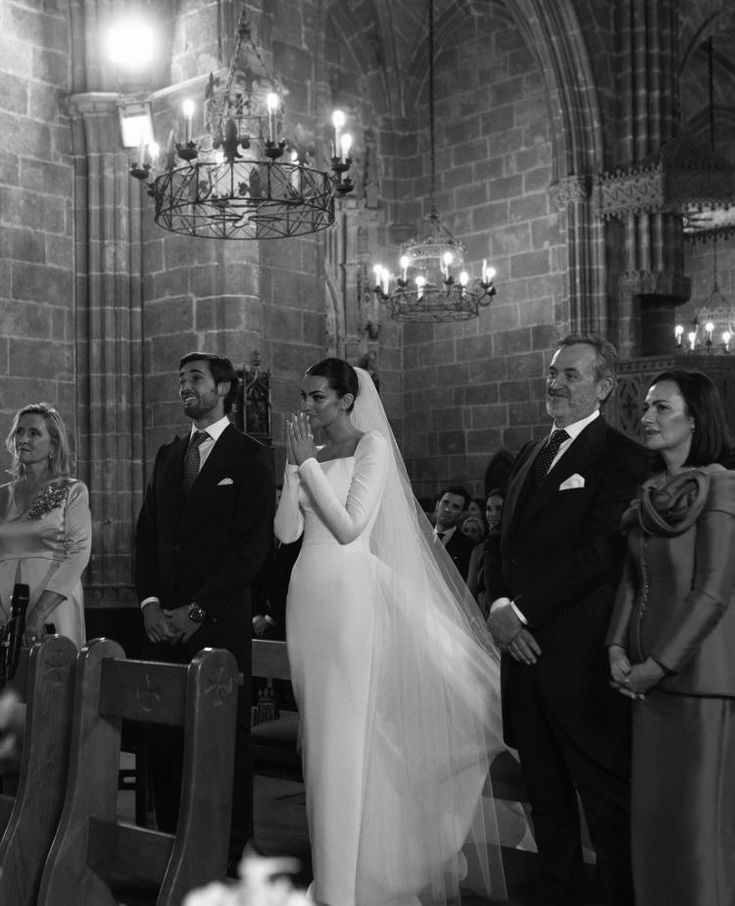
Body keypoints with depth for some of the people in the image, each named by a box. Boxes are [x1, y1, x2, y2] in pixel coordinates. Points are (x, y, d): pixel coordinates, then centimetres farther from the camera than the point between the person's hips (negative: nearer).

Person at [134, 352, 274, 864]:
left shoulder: (250, 457, -1)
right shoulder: (168, 455, 18)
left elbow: (254, 546, -8)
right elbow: (148, 534, 17)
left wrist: (197, 610, -11)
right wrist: (150, 602, 2)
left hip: (220, 623, -5)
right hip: (164, 623, 5)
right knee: (163, 738, 4)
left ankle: (231, 850, 9)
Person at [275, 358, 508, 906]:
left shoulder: (372, 446, -4)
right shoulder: (306, 454, 13)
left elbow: (349, 527, -13)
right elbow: (287, 531, 5)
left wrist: (310, 464, -11)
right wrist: (296, 466, -4)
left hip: (351, 595, -6)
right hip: (308, 596, 6)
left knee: (347, 736, -4)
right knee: (321, 734, 12)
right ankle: (332, 862, 26)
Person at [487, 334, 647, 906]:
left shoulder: (623, 460, -8)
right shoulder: (531, 455, 18)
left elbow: (597, 554, -16)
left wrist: (523, 611, -15)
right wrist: (500, 605, -2)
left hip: (580, 654, -7)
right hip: (525, 646, 7)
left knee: (606, 795, 1)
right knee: (546, 796, 16)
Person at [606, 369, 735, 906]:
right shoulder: (650, 494, 11)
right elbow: (632, 579, 11)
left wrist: (660, 664, -13)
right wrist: (618, 648, -2)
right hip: (649, 677, 6)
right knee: (652, 812, 11)